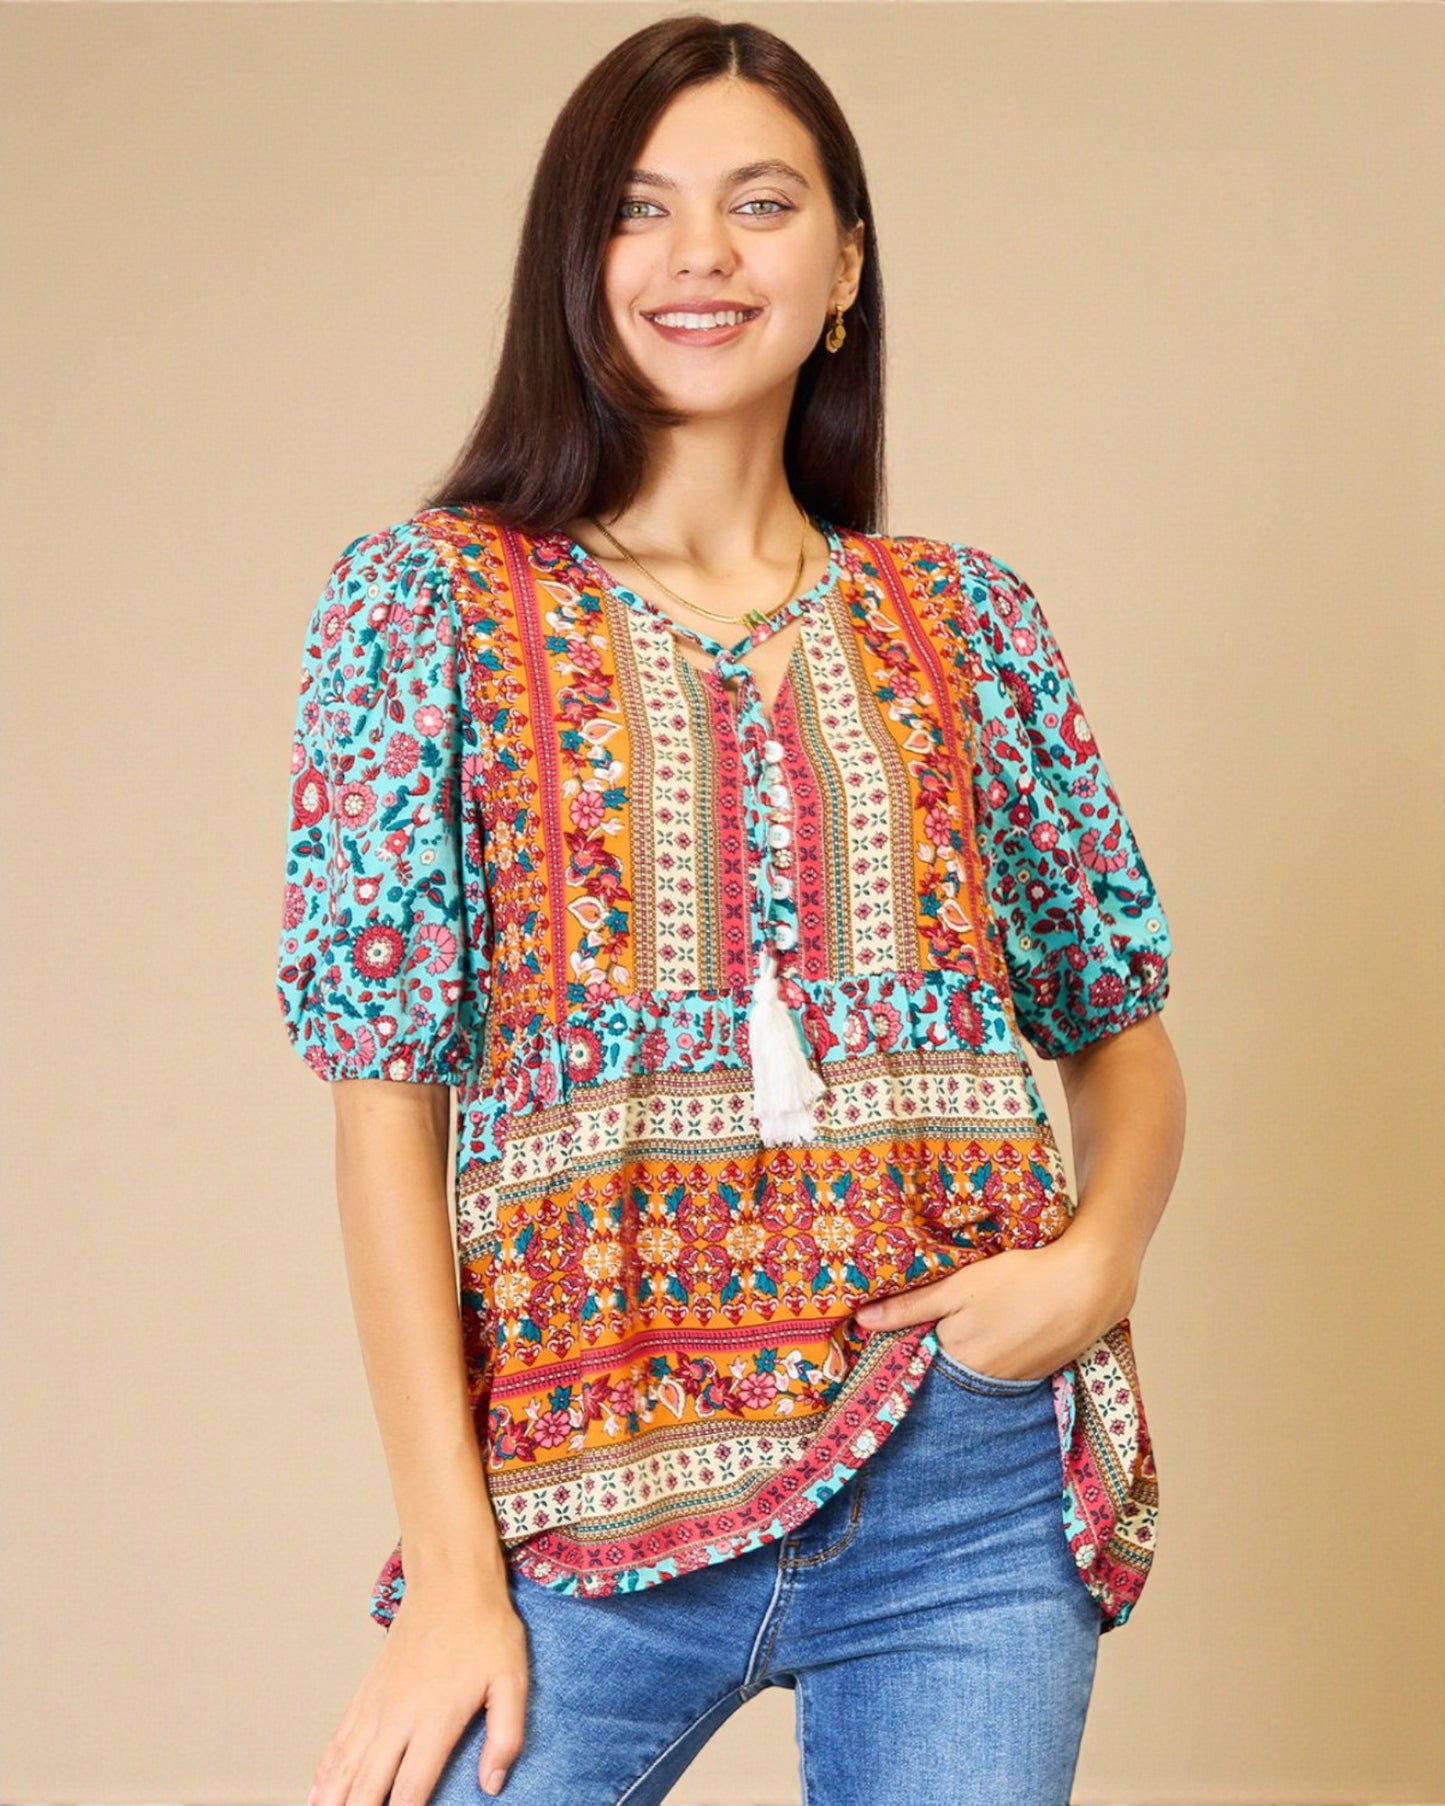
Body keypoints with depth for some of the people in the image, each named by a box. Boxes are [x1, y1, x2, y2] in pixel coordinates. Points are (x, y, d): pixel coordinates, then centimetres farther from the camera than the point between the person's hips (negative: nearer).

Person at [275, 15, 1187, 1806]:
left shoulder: (964, 615, 8)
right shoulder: (427, 597, 1)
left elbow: (1125, 1033, 14)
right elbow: (387, 1096, -4)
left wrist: (1095, 1257, -8)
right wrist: (451, 1571, -9)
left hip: (971, 1486, 2)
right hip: (596, 1494, -2)